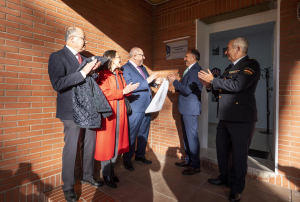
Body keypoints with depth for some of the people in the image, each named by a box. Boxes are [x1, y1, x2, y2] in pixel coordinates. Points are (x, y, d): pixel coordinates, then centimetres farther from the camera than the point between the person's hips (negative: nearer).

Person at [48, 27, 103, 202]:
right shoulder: (57, 57, -8)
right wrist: (83, 73, -25)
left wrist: (93, 71, -2)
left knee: (90, 145, 15)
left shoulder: (83, 58, 13)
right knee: (71, 148, 5)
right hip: (72, 111, -7)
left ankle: (88, 176, 35)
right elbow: (57, 84, -21)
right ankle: (68, 186, 25)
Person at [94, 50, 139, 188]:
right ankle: (106, 175, 17)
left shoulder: (120, 75, 17)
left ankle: (111, 171, 28)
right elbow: (104, 94, -18)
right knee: (107, 143, 2)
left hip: (120, 114, 7)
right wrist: (123, 91, -19)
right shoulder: (103, 75, -7)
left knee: (117, 143, 12)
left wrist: (129, 90, -4)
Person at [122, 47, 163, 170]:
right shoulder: (125, 69, -11)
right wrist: (147, 81, -25)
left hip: (147, 106, 8)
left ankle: (140, 155, 35)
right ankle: (127, 159, 21)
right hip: (135, 108, -8)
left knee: (144, 133, 18)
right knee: (131, 135, 4)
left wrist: (155, 82, 2)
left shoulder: (142, 68, 15)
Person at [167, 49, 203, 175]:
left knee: (192, 136, -2)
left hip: (190, 109, -10)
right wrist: (176, 83, 4)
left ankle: (195, 166, 12)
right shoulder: (189, 70, 16)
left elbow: (188, 90, -22)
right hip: (185, 108, 10)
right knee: (186, 136, 17)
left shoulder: (195, 70, -15)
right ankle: (188, 160, 31)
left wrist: (174, 82, -12)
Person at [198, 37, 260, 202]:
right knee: (221, 150, 19)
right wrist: (210, 86, 5)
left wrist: (213, 80, -15)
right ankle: (224, 177, 40)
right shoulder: (230, 68, 18)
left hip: (241, 119, -9)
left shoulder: (251, 65, -9)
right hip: (225, 117, 9)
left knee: (239, 154, 5)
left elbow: (236, 85, -25)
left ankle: (236, 188, 25)